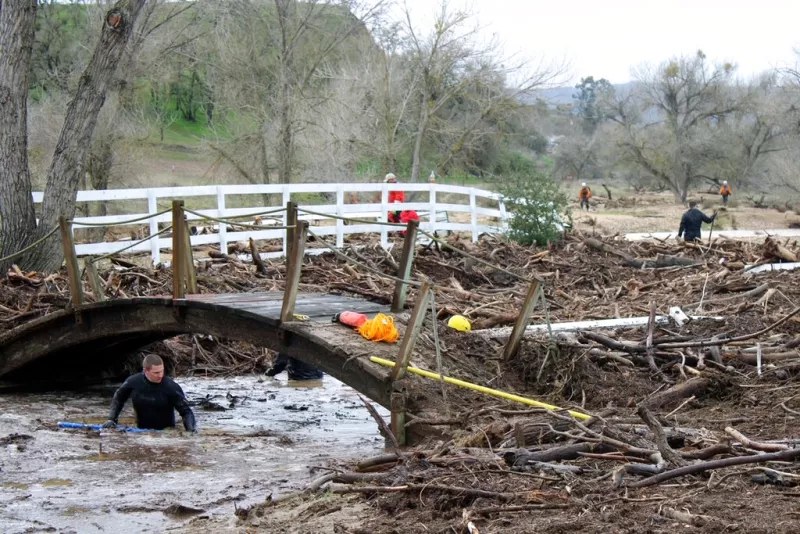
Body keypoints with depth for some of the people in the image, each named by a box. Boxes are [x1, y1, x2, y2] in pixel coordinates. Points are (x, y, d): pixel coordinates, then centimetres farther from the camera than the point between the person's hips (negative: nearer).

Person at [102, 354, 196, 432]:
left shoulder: (171, 387, -20)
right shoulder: (133, 382, -11)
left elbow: (186, 410, -17)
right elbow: (118, 399, 9)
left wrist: (191, 429, -33)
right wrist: (111, 419, 3)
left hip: (166, 432, -3)